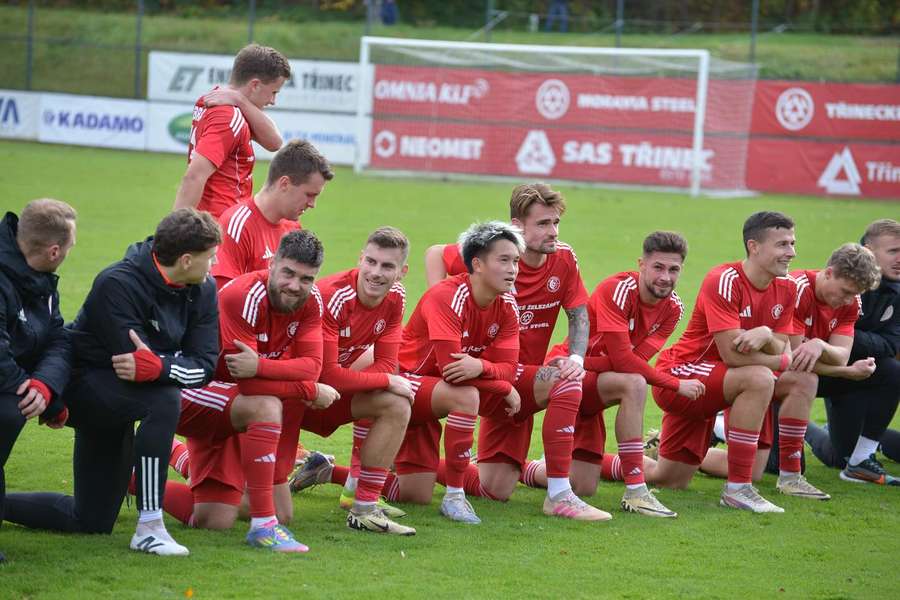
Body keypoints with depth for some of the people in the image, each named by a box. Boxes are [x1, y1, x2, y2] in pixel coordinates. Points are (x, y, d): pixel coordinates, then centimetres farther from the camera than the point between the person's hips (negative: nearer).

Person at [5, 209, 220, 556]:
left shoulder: (203, 290, -5)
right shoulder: (118, 284, -25)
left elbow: (204, 365, -16)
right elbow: (137, 361, -30)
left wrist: (157, 366, -33)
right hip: (86, 381, -8)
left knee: (92, 522, 11)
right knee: (164, 400, -38)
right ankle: (149, 529, -31)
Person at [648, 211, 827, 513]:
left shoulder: (785, 289, 2)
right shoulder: (725, 281, -23)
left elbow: (782, 352, -4)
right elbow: (732, 354, -28)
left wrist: (766, 336, -27)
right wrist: (784, 361, -15)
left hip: (710, 388, 9)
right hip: (678, 374, -9)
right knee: (759, 378, -31)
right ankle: (738, 489, -29)